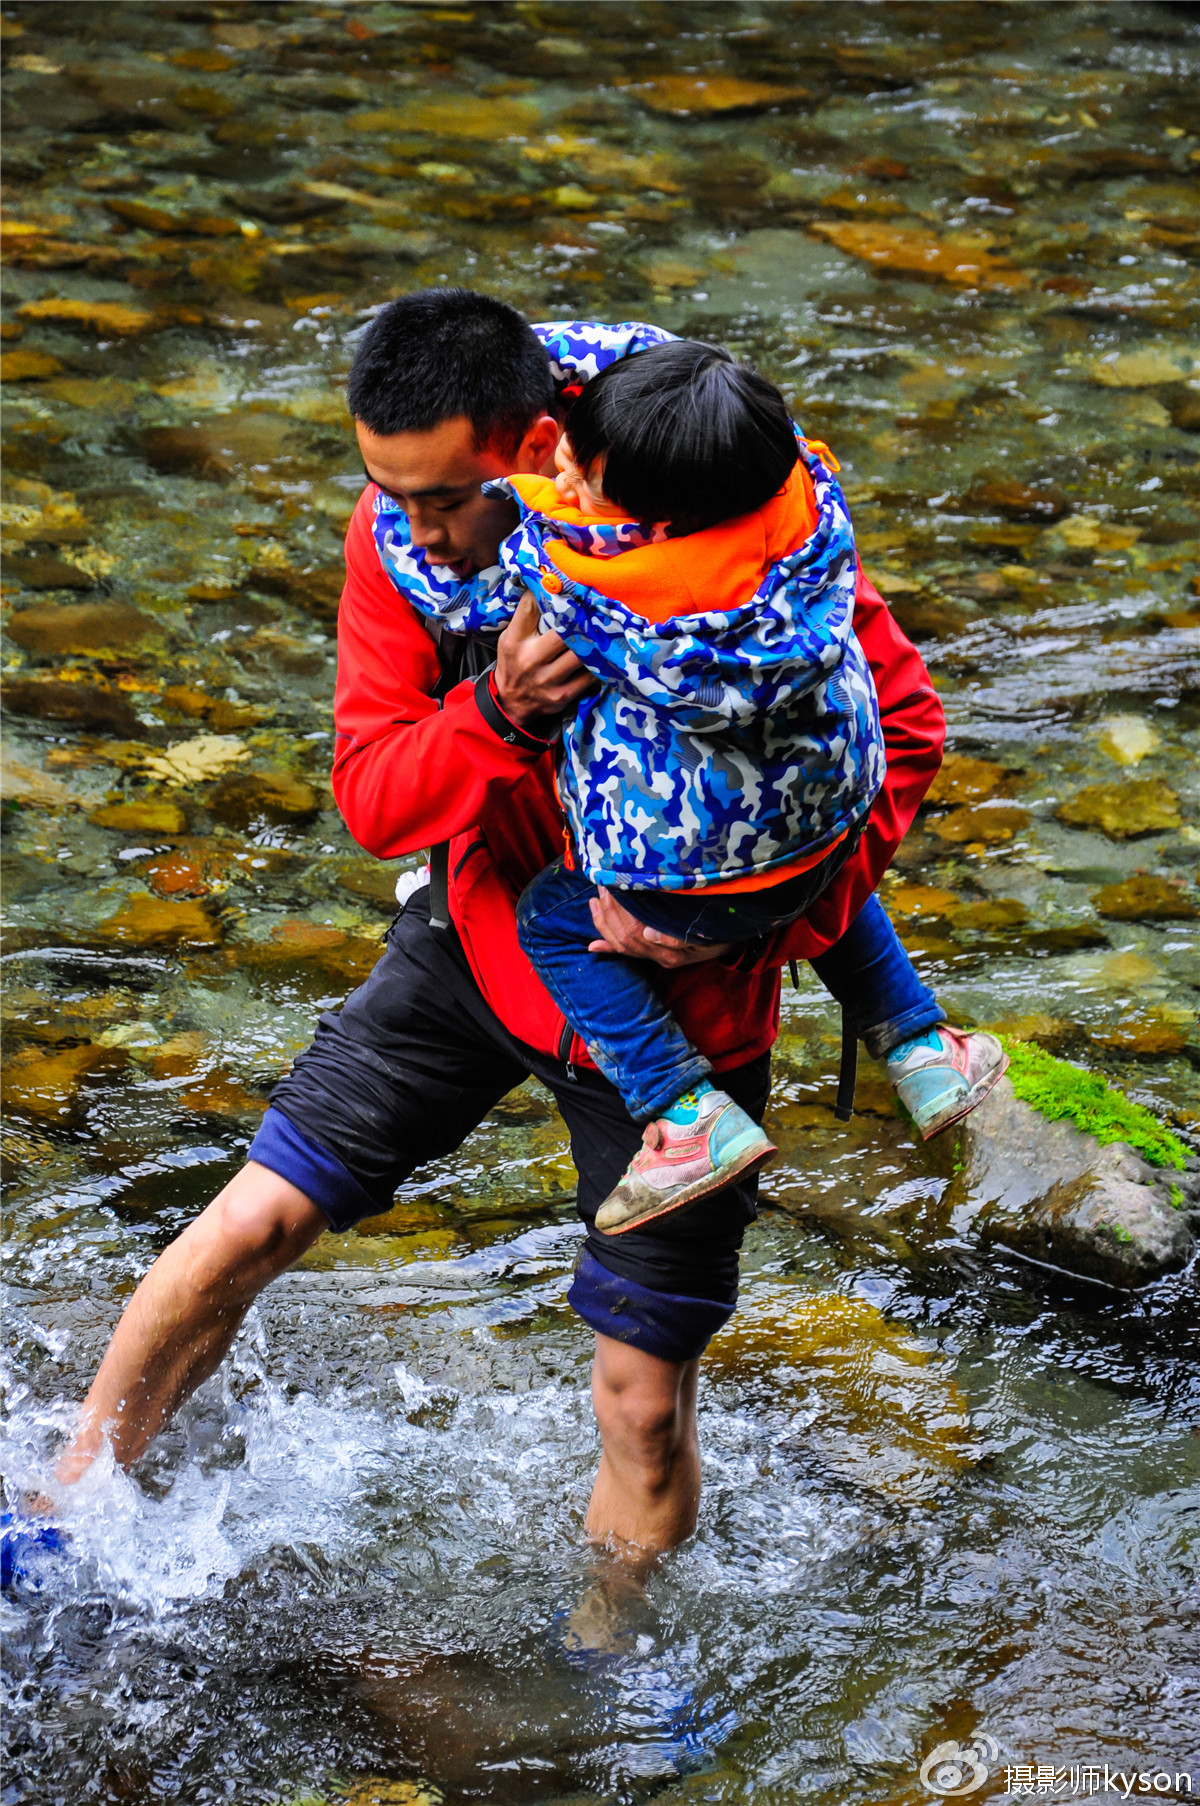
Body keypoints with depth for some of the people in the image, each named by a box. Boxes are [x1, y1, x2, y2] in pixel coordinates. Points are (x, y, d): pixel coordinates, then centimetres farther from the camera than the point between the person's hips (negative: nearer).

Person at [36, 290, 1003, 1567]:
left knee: (642, 1401, 1)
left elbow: (900, 728, -16)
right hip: (484, 937, 3)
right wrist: (501, 710, -34)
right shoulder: (399, 534, -15)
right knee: (248, 1227, 1)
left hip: (682, 994, -3)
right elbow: (370, 795, -12)